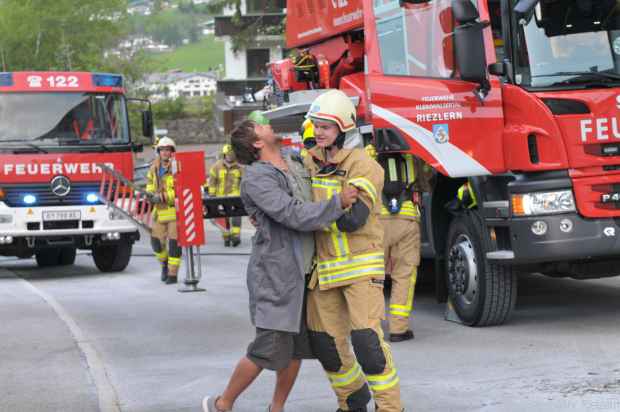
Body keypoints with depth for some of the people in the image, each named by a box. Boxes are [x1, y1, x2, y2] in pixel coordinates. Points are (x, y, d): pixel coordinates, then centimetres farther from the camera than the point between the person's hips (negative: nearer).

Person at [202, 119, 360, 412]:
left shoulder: (296, 164, 11)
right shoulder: (257, 178, -14)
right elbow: (294, 217, -24)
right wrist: (338, 203, -26)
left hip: (301, 274, 8)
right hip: (275, 275, -8)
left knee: (297, 348, 8)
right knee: (270, 349, -6)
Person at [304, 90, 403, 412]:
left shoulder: (363, 166, -13)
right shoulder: (310, 163, 7)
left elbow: (353, 218, -23)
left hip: (360, 265, -6)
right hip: (324, 265, 6)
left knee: (367, 340, -13)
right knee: (325, 342, 9)